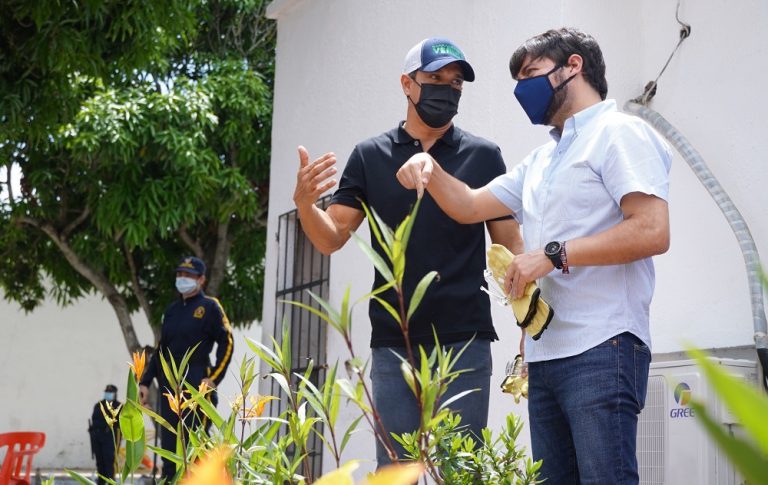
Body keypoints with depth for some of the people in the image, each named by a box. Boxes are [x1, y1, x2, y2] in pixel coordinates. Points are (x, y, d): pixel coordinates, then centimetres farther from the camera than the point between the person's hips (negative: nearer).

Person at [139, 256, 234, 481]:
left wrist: (213, 378, -12)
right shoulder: (171, 310, 19)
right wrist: (145, 382, 16)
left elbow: (226, 344, -5)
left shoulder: (210, 307, 0)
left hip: (196, 385, -6)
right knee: (169, 443, 6)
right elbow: (160, 349, 22)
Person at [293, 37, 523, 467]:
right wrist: (305, 203, -16)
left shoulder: (483, 156, 5)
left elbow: (509, 246, 5)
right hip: (393, 343, 1)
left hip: (465, 342, -1)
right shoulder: (371, 156, 8)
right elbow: (331, 239, 5)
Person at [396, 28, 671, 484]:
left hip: (602, 348, -8)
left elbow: (653, 232, -15)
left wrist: (554, 254, -14)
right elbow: (469, 206, 27)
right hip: (545, 354, 8)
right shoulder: (540, 161, 24)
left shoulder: (618, 132, -2)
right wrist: (431, 170, 7)